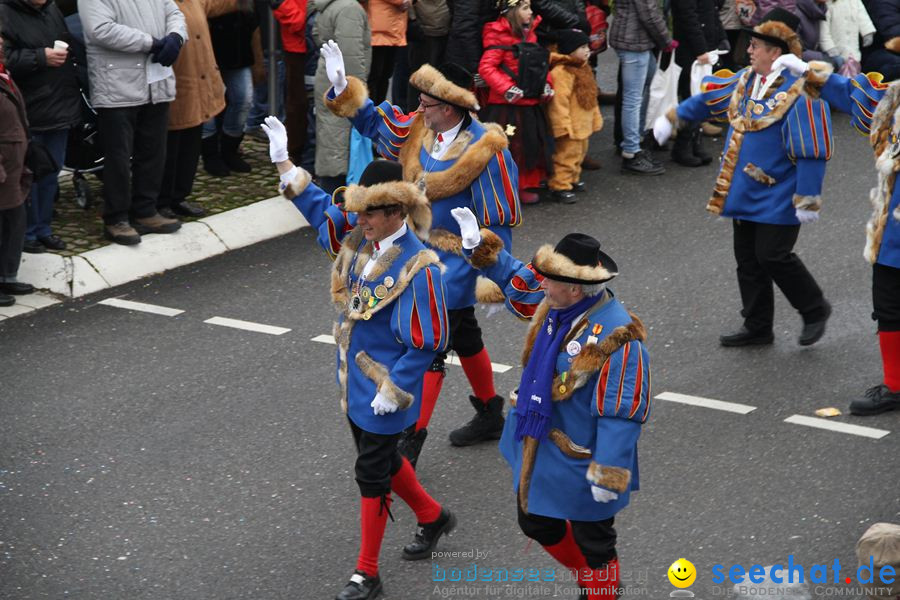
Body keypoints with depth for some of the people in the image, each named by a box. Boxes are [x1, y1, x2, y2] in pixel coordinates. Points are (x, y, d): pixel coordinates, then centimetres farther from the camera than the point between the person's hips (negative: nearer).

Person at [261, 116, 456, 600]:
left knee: (372, 473, 1)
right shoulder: (359, 239, -3)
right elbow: (321, 209, 13)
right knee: (380, 459, 22)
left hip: (384, 388, -8)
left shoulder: (416, 266, -25)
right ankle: (433, 517, 46)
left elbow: (427, 342, -22)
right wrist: (283, 163, 5)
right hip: (354, 380, 8)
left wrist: (393, 390, -20)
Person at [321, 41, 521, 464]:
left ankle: (411, 442, -2)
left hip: (457, 262, -8)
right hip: (423, 251, 8)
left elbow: (499, 223, -19)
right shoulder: (420, 129, -3)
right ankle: (490, 417, 40)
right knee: (464, 338, 22)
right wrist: (343, 88, -4)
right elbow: (376, 123, 11)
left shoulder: (485, 150, -23)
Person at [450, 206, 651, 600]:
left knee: (592, 544, 11)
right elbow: (518, 281, 15)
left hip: (581, 463, -9)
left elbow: (621, 414, -29)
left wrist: (608, 476, -27)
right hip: (537, 450, 9)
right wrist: (480, 247, 7)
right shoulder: (557, 304, -7)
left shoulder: (616, 337, -31)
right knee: (537, 524, 26)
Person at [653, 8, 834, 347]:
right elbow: (708, 99, 21)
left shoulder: (799, 92, -20)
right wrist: (672, 119, 26)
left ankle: (815, 310, 17)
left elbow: (812, 152, -21)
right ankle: (757, 328, 24)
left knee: (773, 256, -7)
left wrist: (806, 200, -21)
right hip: (745, 192, 8)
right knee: (748, 259, 12)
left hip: (778, 198, -8)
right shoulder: (746, 80, 4)